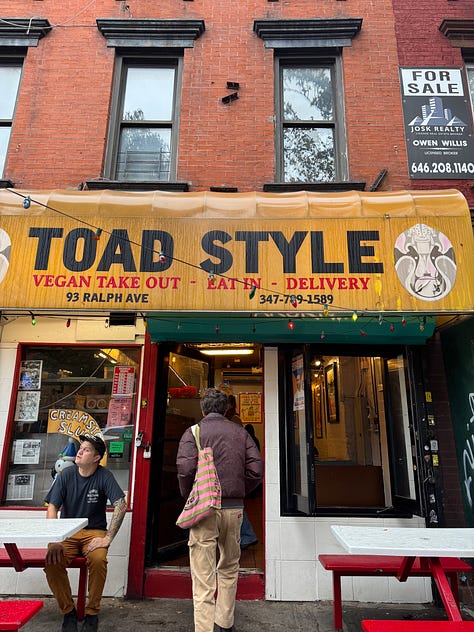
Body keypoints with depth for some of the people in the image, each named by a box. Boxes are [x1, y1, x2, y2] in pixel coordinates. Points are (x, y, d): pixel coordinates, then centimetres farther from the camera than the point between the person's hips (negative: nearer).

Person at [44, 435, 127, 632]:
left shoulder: (104, 476, -8)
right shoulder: (66, 475, -2)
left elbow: (121, 506, -16)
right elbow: (52, 508, -4)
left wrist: (108, 538, -22)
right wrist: (54, 540, -18)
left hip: (94, 532, -2)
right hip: (67, 532, 2)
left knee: (98, 559, -31)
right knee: (52, 561, -27)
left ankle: (92, 613, -6)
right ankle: (68, 612, -3)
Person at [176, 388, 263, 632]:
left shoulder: (194, 431, -2)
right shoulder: (240, 432, 5)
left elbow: (185, 468, -15)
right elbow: (257, 469, -1)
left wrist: (187, 496, 2)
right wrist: (239, 492, 12)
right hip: (234, 509, 3)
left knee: (203, 575, 4)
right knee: (229, 569, 22)